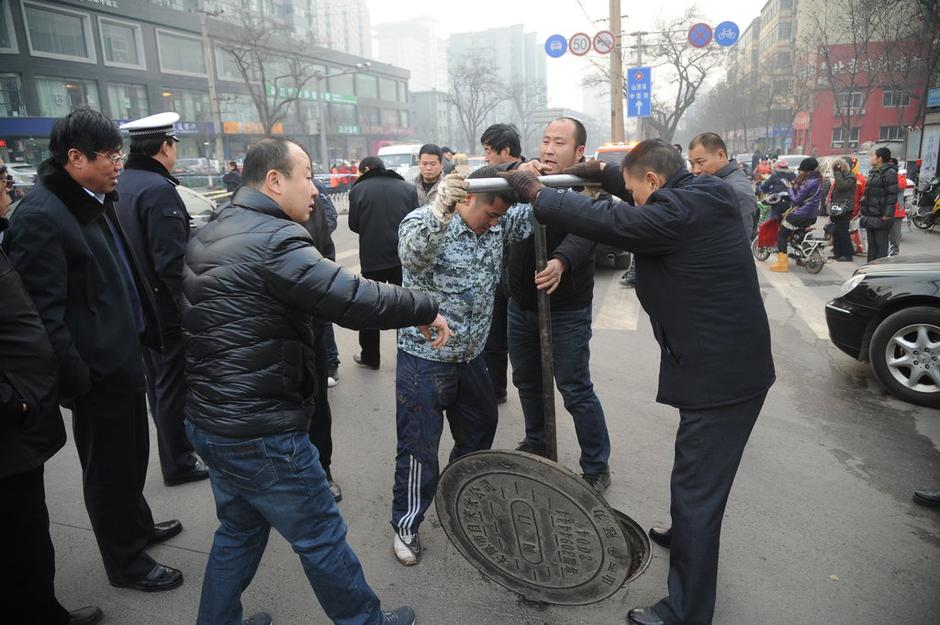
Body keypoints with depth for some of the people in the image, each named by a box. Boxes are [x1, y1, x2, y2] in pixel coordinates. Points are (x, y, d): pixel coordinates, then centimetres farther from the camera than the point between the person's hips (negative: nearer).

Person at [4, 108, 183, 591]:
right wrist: (75, 378, -21)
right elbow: (44, 311, -21)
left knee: (132, 452, 23)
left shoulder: (95, 203, 9)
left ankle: (137, 524, 44)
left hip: (124, 352, 9)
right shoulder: (40, 216, -19)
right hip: (97, 367, -9)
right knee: (109, 466, 8)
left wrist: (145, 330, 15)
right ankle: (125, 561, 27)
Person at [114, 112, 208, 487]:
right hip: (166, 307, -9)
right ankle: (178, 463, 17)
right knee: (174, 385, 4)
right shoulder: (159, 189, -20)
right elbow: (171, 260, -26)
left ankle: (174, 445, 37)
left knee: (157, 381, 20)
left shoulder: (119, 186, 8)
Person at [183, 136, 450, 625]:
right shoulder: (273, 240, -22)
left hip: (208, 420, 9)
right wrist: (426, 309, -14)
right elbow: (357, 299, -27)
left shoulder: (208, 236, 9)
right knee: (322, 538, 9)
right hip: (260, 433, -9)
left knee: (239, 528, 26)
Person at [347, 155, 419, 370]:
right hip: (402, 256, 2)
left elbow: (354, 225, -2)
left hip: (372, 257, -2)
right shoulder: (408, 188, 0)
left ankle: (370, 356, 19)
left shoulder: (358, 189, -6)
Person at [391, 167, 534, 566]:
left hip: (471, 354, 7)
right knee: (419, 445, 3)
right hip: (426, 358, -7)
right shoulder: (423, 222, -17)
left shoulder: (495, 223, 2)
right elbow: (413, 253, -38)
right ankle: (406, 525, 23)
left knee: (480, 426, 22)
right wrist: (439, 211, -54)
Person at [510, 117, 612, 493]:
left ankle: (596, 469, 17)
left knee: (576, 390, 0)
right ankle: (536, 445, 42)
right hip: (520, 305, 7)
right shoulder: (530, 177, 6)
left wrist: (560, 262, -52)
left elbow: (583, 236, -31)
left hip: (566, 310, -6)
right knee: (527, 381, 20)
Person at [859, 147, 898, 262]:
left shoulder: (889, 172, -13)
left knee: (881, 244, -4)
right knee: (871, 244, 16)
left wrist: (887, 214, -22)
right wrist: (864, 207, 19)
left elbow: (892, 195, -18)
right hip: (871, 215, 9)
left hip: (881, 217, -9)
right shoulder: (873, 172, 16)